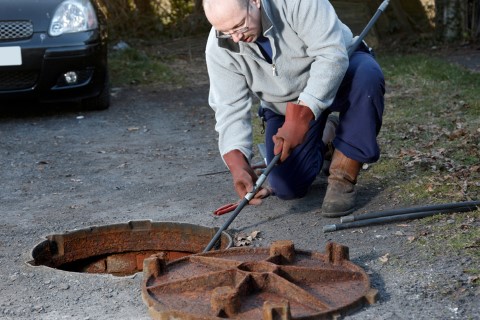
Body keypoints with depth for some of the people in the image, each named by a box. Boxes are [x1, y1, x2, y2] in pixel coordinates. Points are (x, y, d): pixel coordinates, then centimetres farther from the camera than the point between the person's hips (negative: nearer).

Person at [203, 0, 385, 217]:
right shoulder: (218, 50, -21)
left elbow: (332, 54, -37)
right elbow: (230, 110, -22)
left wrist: (301, 118, -45)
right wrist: (238, 165, -38)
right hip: (285, 105, 3)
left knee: (367, 75, -39)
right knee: (286, 187, -11)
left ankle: (343, 178, -25)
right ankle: (317, 149, 24)